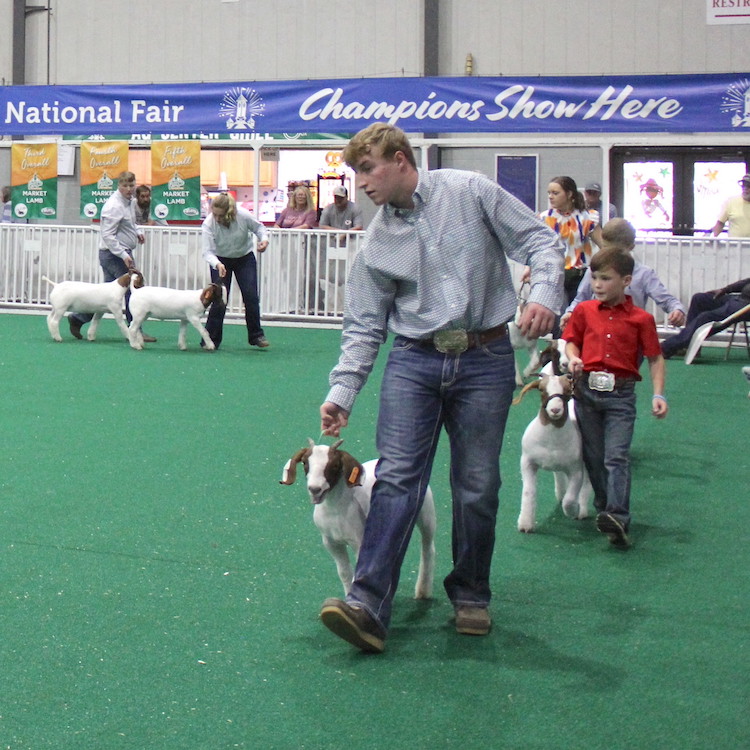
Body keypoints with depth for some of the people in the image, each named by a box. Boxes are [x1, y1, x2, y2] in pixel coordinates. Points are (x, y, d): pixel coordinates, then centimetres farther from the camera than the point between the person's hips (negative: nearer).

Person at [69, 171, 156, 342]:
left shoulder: (129, 202, 11)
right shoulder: (114, 206, -19)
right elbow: (107, 235, -22)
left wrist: (137, 231, 10)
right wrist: (124, 255, -26)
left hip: (121, 253, 10)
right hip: (114, 254, -10)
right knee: (131, 290, -6)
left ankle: (78, 318, 19)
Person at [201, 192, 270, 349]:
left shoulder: (244, 215, -26)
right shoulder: (208, 224, -27)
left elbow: (258, 227, -6)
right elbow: (207, 252, -31)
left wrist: (263, 239, -26)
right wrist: (217, 264, -50)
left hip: (245, 258, 1)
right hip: (220, 260, -1)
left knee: (251, 296, -6)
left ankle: (256, 336, 9)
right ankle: (211, 340, -1)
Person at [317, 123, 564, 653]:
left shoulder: (471, 192, 0)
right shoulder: (378, 242, 9)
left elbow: (539, 241, 0)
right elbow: (364, 327, 10)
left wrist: (545, 294, -18)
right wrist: (341, 392, 0)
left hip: (485, 360, -2)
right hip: (415, 360, 2)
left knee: (477, 486, 4)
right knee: (396, 478, -10)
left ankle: (471, 596, 21)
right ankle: (368, 604, -16)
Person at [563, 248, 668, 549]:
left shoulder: (641, 319, -3)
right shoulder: (584, 311, 6)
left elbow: (655, 358, 1)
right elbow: (571, 341, 17)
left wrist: (658, 395, -8)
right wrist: (573, 358, -6)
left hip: (620, 393, -4)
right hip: (587, 389, 4)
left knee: (617, 456, -13)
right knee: (593, 456, 10)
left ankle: (617, 518, -21)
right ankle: (604, 507, 25)